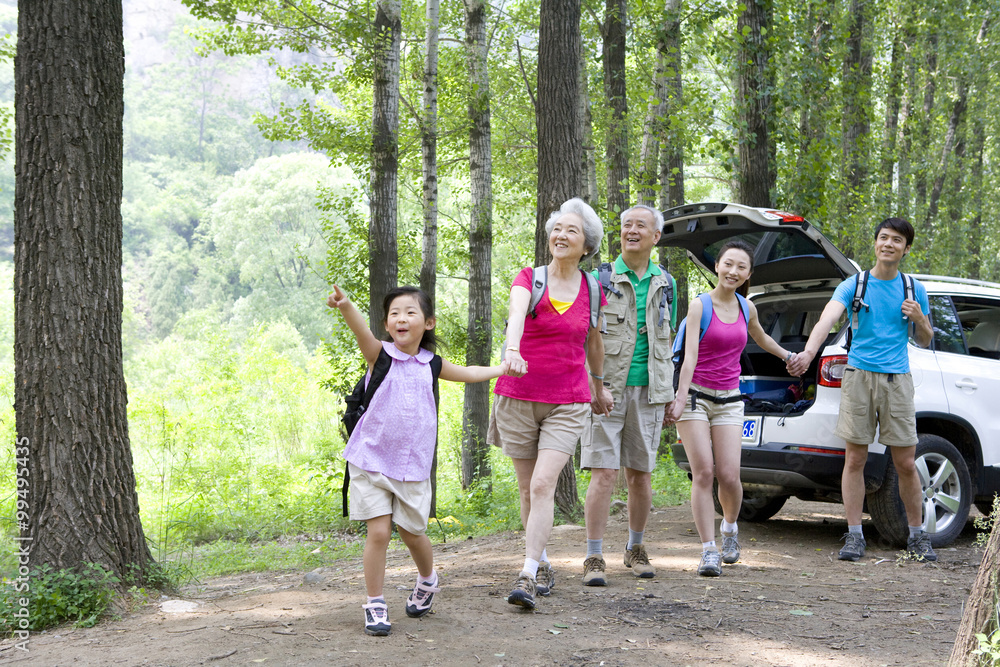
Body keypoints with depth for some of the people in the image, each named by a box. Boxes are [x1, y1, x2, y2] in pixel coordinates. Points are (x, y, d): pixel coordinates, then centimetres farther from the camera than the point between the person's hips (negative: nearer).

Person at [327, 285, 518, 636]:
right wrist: (345, 305, -50)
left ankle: (427, 581, 41)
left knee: (412, 533, 11)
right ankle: (375, 605, 6)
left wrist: (503, 367, 38)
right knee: (378, 532, -8)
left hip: (413, 466, 3)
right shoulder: (381, 354, -6)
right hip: (372, 461, -3)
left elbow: (467, 373, 27)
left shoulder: (430, 364, 5)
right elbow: (361, 330, -29)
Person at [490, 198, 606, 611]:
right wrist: (512, 349, -47)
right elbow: (516, 314, -26)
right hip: (518, 398, 0)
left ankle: (527, 576, -17)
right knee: (528, 488, 9)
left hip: (568, 403, 0)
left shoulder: (592, 290, 3)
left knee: (543, 484, -15)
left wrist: (599, 384, 32)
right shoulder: (530, 278, -4)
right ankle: (543, 566, 26)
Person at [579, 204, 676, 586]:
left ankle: (635, 549, 24)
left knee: (641, 475, 8)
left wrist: (667, 395, 16)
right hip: (606, 391, -4)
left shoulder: (664, 284, 12)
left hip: (647, 392, 4)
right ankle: (594, 559, -5)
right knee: (604, 473, -9)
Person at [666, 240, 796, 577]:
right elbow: (690, 355, -15)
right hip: (695, 395, -3)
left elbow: (760, 338, 31)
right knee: (703, 473, -12)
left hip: (729, 400, 4)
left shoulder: (746, 308, 9)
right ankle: (709, 550, -7)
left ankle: (730, 526, 24)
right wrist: (680, 399, -25)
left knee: (729, 476, -7)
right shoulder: (700, 305, -6)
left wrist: (788, 356, 46)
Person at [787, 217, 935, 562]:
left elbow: (925, 341, 19)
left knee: (906, 464, 0)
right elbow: (828, 318, -14)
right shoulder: (853, 285, 4)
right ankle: (854, 536, 7)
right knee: (855, 459, -1)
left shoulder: (914, 290, 11)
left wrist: (919, 319, -4)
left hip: (897, 379, 1)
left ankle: (917, 537, 15)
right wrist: (808, 352, -33)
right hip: (859, 375, -1)